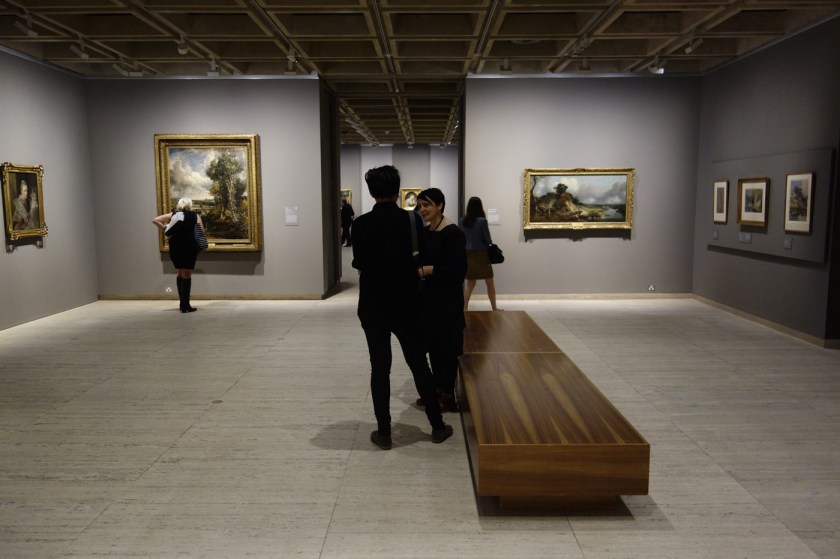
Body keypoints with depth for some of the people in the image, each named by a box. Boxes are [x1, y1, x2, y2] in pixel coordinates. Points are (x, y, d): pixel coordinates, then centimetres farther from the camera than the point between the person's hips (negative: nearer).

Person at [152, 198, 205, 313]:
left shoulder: (173, 215, 11)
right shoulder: (195, 216, 4)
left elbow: (155, 220, 4)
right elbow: (202, 232, -3)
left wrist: (165, 230, 6)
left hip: (175, 247, 3)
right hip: (189, 247, -3)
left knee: (180, 275, 18)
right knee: (187, 275, 1)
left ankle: (182, 303, 22)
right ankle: (185, 306, -3)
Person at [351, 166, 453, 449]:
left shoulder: (360, 224, -7)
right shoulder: (413, 221, -6)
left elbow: (359, 266, -1)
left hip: (372, 306, 0)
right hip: (406, 305, 0)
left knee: (379, 368, 7)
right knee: (419, 365, 11)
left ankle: (383, 432, 13)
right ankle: (437, 427, 20)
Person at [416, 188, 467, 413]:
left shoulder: (453, 233, -15)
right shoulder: (425, 232, 10)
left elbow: (459, 270, -20)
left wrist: (429, 270, -21)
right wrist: (416, 268, 0)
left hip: (447, 299, -8)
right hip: (429, 297, 8)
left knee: (446, 346, 1)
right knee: (433, 345, 14)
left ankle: (449, 396, 13)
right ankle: (438, 390, 27)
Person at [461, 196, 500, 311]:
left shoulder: (463, 221, 1)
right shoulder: (482, 221, -14)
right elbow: (488, 239, -9)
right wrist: (491, 246, 10)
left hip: (468, 254, 5)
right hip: (481, 254, -5)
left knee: (470, 284, 13)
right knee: (490, 283, 10)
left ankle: (464, 308, 8)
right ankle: (494, 308, 17)